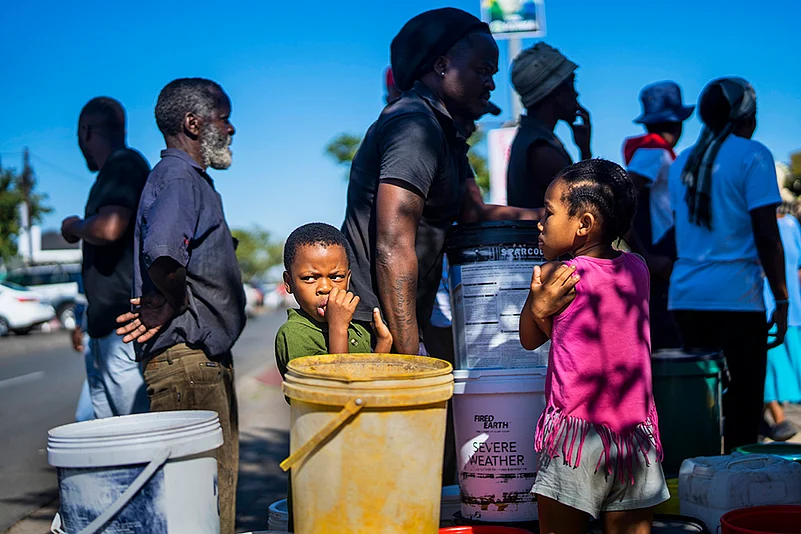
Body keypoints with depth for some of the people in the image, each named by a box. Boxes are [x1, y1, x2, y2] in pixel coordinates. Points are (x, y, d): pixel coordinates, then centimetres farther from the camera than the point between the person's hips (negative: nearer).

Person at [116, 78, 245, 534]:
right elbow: (162, 255, -31)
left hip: (207, 359, 10)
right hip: (186, 359, -10)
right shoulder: (178, 177, -12)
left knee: (218, 490, 14)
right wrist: (176, 302, -15)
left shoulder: (194, 179, 21)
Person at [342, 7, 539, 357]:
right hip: (372, 325, -10)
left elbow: (475, 214, 16)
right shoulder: (415, 125, -15)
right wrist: (409, 356, -24)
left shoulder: (444, 133, 19)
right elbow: (393, 249, -22)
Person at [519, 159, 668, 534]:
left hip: (576, 431, -4)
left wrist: (537, 293, 2)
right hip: (637, 434, 5)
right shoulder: (637, 268, 7)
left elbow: (530, 338, 8)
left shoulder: (556, 274, -7)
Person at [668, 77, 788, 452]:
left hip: (685, 297, 6)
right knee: (743, 405, -2)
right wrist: (781, 300, -6)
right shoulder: (752, 155, -3)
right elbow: (766, 234, -9)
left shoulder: (683, 162, 16)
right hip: (735, 298, -6)